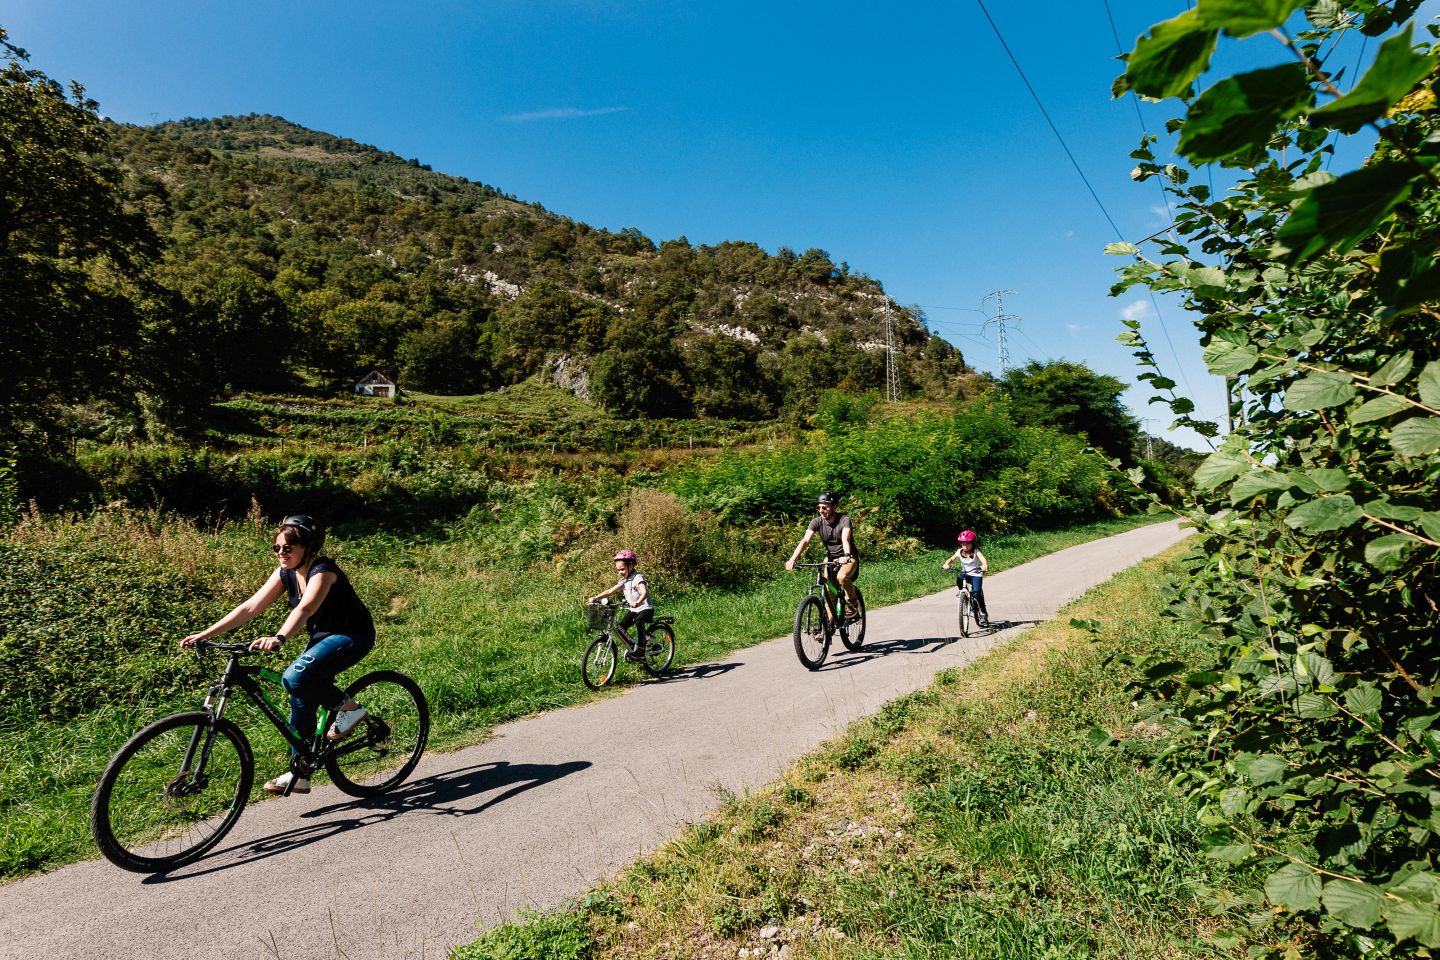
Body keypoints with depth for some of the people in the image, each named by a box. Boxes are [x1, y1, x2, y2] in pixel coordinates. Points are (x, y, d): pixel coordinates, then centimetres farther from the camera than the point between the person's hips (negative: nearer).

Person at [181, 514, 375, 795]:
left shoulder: (323, 570, -23)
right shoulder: (286, 573, -1)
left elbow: (305, 609, -41)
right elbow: (251, 607, -4)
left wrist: (279, 638, -57)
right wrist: (205, 633, -12)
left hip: (352, 636, -8)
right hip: (322, 636, 8)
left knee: (295, 678, -26)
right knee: (302, 699, 4)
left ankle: (350, 708, -4)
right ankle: (299, 776, 17)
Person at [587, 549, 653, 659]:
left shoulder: (638, 577, -15)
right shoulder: (624, 581, 9)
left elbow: (644, 592, -32)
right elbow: (610, 591, 9)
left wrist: (637, 602, -51)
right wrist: (595, 598, -3)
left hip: (646, 608, -8)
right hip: (632, 610, 8)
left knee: (639, 622, -36)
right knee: (620, 627, -10)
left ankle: (640, 649, -25)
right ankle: (631, 647, 6)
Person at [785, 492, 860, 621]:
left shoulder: (844, 520, -22)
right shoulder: (817, 522, -13)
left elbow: (845, 539, -40)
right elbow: (805, 540, -25)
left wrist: (846, 556, -61)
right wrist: (792, 559, -40)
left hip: (849, 558, -4)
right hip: (831, 557, 4)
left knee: (842, 577, -33)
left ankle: (854, 608, -9)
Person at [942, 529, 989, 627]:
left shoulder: (976, 551, -15)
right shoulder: (960, 552, -4)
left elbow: (983, 559, -31)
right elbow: (951, 559, -5)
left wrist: (985, 566, -54)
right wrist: (946, 564, -29)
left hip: (976, 574, -3)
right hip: (965, 573, 3)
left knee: (976, 592, -20)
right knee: (958, 578, -31)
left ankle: (984, 614, -3)